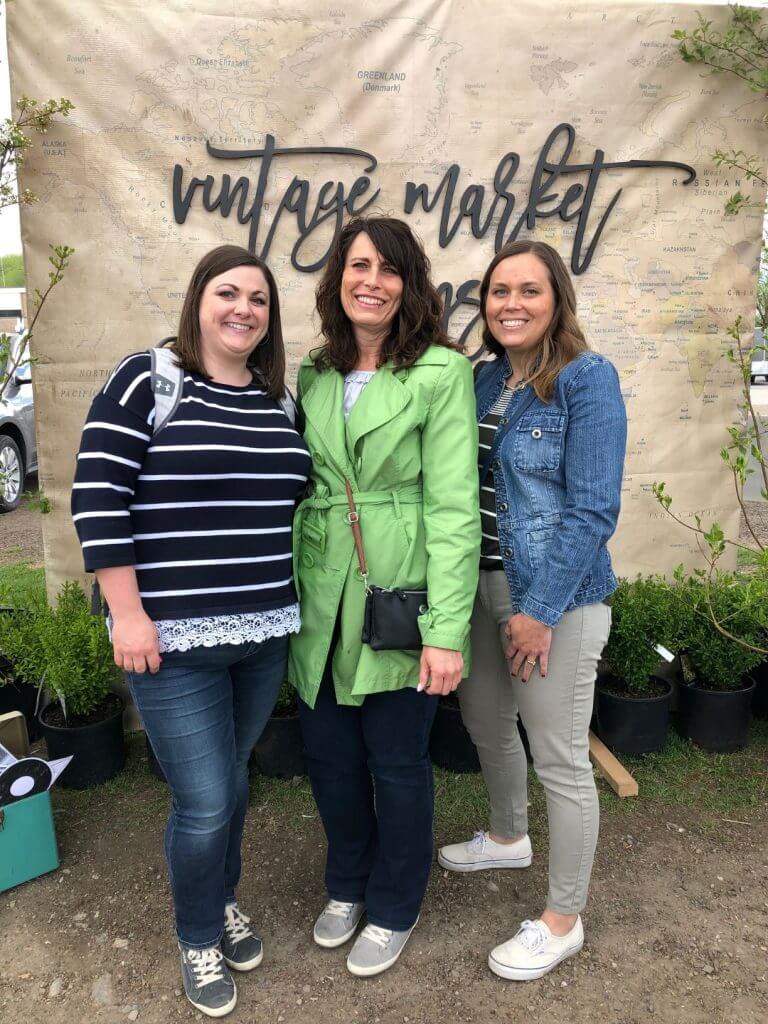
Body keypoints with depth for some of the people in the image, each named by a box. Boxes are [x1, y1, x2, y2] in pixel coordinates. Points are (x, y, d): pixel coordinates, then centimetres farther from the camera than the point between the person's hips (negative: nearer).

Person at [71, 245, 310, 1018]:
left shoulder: (280, 401, 9)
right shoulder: (147, 381, -8)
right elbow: (97, 498, -12)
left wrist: (296, 600, 13)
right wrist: (127, 612, -15)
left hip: (263, 634, 5)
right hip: (173, 640, -5)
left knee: (230, 783, 20)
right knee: (204, 803, 1)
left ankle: (223, 902, 46)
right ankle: (197, 939, 31)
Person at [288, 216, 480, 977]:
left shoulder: (443, 372, -9)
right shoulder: (313, 374, 8)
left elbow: (454, 505, -14)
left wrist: (448, 628, -18)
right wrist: (289, 592, 6)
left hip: (398, 599, -4)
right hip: (321, 599, 5)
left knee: (396, 762, 11)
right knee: (329, 754, 17)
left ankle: (393, 909, 38)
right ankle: (347, 883, 45)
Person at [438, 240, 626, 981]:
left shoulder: (587, 379, -12)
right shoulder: (482, 378, 7)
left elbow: (594, 509, -17)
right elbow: (460, 486, 11)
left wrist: (541, 610, -18)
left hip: (554, 597, -7)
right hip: (482, 586, 7)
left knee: (560, 760, 5)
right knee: (485, 723, 23)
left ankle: (562, 921, 26)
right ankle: (507, 838, 50)